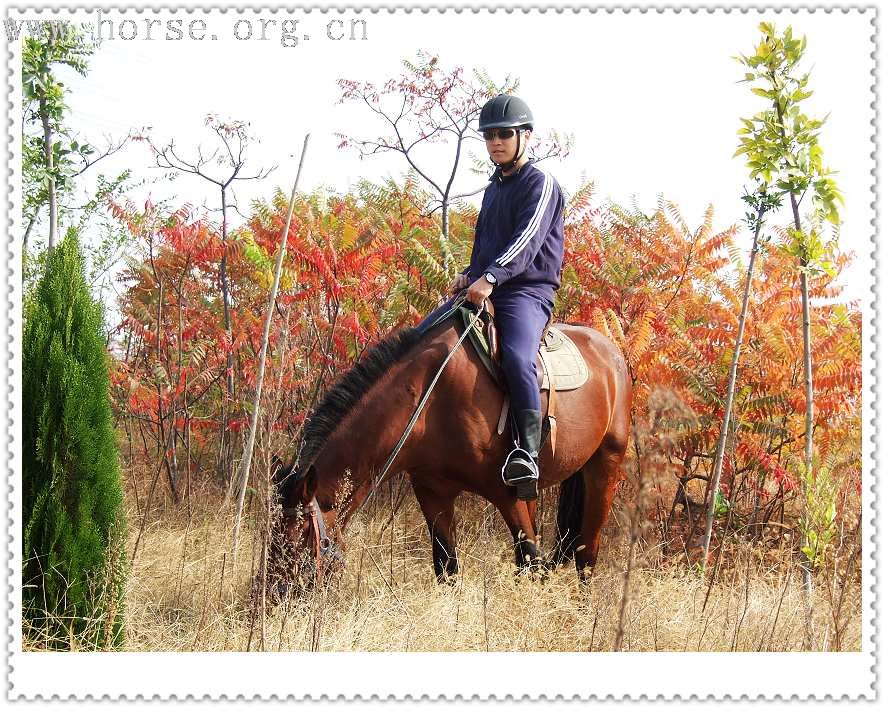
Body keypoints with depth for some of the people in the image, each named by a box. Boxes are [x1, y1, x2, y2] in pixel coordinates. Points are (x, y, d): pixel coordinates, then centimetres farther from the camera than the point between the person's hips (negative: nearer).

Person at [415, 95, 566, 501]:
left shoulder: (540, 184, -5)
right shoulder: (494, 188, 22)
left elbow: (526, 239, -20)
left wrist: (490, 276, -33)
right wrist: (470, 274, 11)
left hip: (529, 291, -9)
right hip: (482, 289, 9)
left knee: (517, 357, -36)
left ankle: (527, 453, -38)